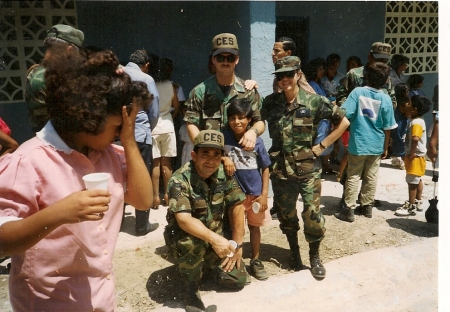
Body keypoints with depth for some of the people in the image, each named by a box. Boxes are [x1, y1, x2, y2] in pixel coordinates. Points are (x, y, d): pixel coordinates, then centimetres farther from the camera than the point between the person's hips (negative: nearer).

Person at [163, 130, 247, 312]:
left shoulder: (224, 175, -10)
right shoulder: (180, 180, -25)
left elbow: (236, 207, -4)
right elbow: (183, 219, -36)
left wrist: (237, 244, -7)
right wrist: (213, 239, -48)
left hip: (215, 236, 5)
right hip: (183, 237, -4)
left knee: (237, 280, -4)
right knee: (192, 242, -38)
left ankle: (205, 264, 25)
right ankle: (190, 289, -10)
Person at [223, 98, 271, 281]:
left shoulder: (257, 142, -11)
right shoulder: (224, 137, -12)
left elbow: (265, 168, -5)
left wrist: (264, 194, -7)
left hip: (255, 192, 1)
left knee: (255, 226, 17)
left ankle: (255, 261, 34)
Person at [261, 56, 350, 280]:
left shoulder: (314, 101, -7)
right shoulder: (270, 102, 1)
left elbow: (343, 121, 0)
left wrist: (322, 146, -3)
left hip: (308, 169, -2)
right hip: (280, 169, 3)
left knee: (312, 215, -1)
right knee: (286, 215, 13)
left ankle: (315, 257, 22)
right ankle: (294, 254, 34)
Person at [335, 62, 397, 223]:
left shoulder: (357, 92, -9)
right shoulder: (386, 99, -4)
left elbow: (344, 115, -15)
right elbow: (387, 128, -1)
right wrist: (385, 148, 10)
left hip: (358, 143, -2)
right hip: (376, 145, 2)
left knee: (353, 177, 5)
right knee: (371, 178, 14)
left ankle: (349, 210, 6)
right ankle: (367, 206, 25)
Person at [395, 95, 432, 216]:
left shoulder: (416, 123, -22)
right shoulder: (417, 121, 11)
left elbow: (415, 139, -34)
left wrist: (411, 154, -26)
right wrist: (410, 154, 11)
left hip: (415, 157, -10)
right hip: (417, 156, 10)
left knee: (412, 181, -4)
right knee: (417, 180, 19)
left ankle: (411, 207, 3)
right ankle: (418, 202, 31)